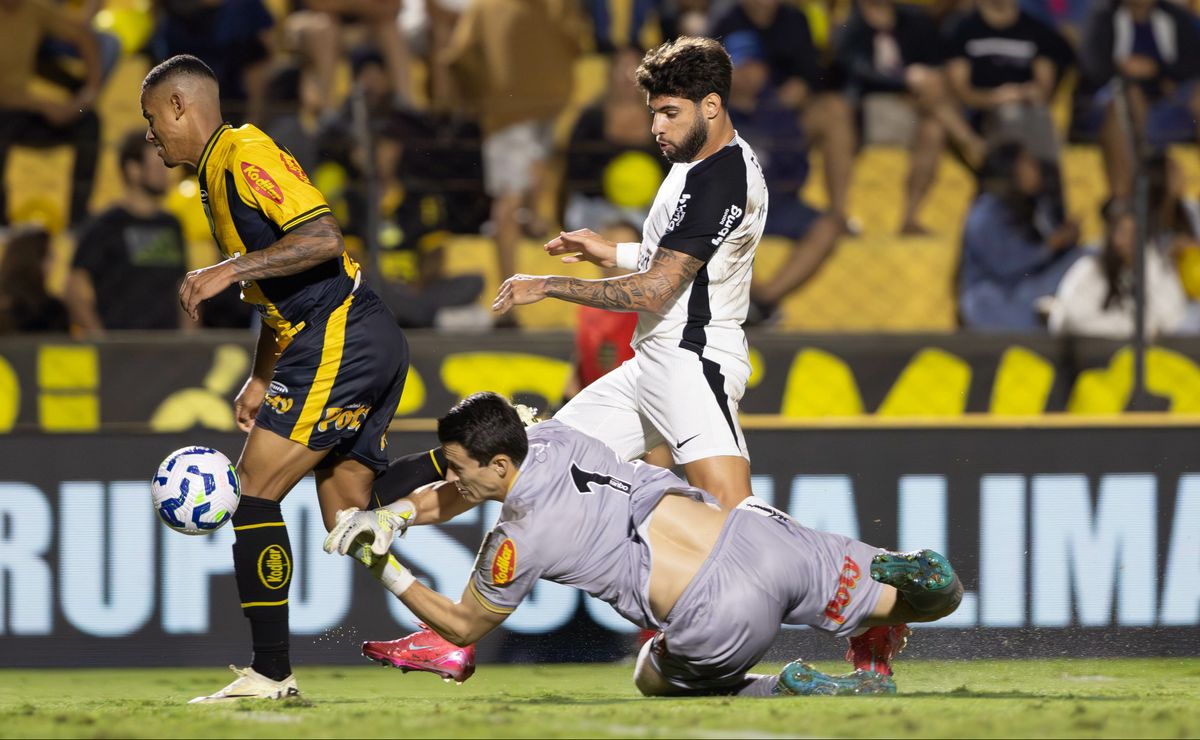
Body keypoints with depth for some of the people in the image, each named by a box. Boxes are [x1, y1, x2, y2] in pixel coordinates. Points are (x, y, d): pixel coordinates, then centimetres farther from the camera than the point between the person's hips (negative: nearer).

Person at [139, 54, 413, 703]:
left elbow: (322, 239, -20)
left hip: (341, 343, -10)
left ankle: (270, 673, -14)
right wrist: (261, 379, 21)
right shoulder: (217, 176, 24)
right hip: (371, 345, 10)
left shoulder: (244, 153, -8)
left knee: (255, 489, -12)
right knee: (348, 525, 10)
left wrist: (229, 270, -19)